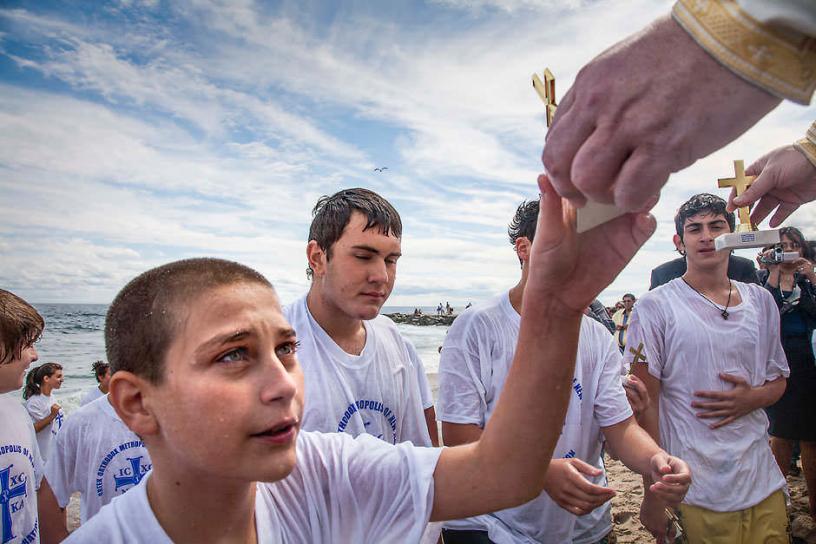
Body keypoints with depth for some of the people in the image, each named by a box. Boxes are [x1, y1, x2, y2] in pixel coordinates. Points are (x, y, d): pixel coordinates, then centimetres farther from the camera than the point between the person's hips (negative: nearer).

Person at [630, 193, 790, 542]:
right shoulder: (655, 307, -9)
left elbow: (778, 380, 16)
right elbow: (646, 404, -9)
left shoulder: (761, 301, 7)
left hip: (765, 484, 5)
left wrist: (750, 399, -8)